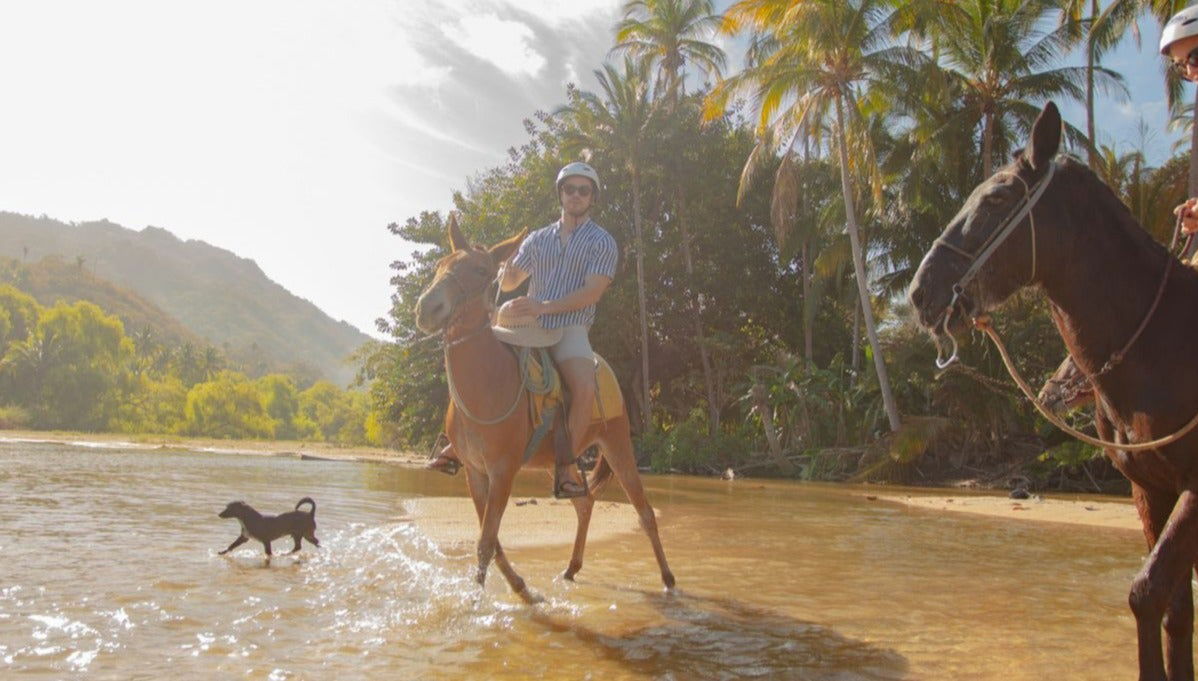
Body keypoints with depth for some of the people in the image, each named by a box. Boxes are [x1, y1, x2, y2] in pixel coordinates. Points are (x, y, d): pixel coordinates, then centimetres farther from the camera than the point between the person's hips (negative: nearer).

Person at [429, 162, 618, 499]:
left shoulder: (603, 243, 1)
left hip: (570, 330, -4)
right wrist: (506, 266, -6)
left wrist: (543, 307, -24)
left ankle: (564, 471, -22)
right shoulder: (538, 239, 15)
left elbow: (591, 292, -13)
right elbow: (508, 282, 19)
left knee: (585, 389, -31)